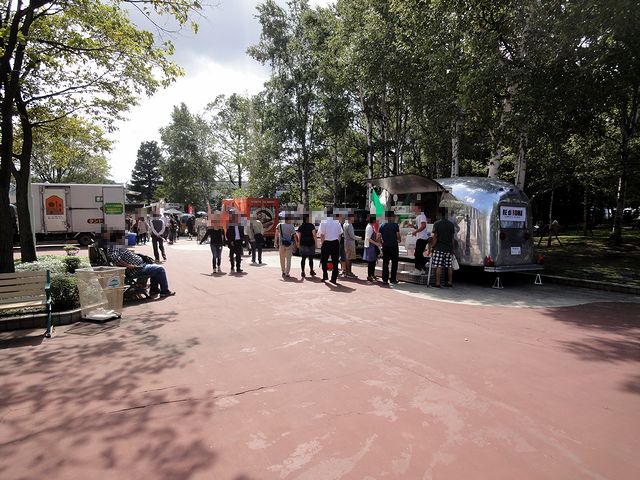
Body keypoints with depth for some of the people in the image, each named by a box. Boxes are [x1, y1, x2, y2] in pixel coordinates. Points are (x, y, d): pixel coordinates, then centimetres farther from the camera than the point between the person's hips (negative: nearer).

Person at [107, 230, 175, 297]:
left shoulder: (119, 247, 14)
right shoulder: (115, 248, -18)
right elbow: (115, 257, -38)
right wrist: (128, 265, -31)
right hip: (138, 269, -12)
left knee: (156, 268, 29)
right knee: (160, 269, -10)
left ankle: (154, 289, 27)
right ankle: (164, 291, -2)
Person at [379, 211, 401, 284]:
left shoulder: (382, 226, 3)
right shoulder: (395, 225, -7)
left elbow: (379, 237, 1)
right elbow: (398, 236, -7)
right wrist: (398, 240, 14)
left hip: (385, 246, 3)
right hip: (394, 246, -3)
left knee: (385, 263, 8)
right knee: (394, 263, 8)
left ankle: (385, 279, 6)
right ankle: (393, 279, 9)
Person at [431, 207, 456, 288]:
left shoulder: (437, 224, -6)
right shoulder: (451, 224, 7)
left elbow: (435, 237, -7)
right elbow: (452, 238, 11)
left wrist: (433, 247, -1)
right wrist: (452, 249, 17)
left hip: (439, 248, -4)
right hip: (449, 248, 4)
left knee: (439, 266, -4)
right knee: (449, 266, 11)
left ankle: (438, 283, -5)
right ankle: (450, 282, 17)